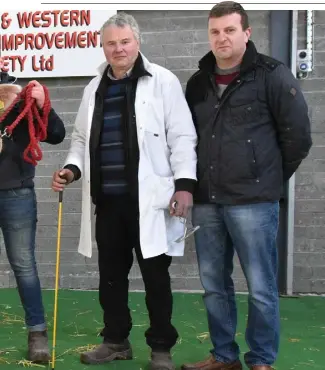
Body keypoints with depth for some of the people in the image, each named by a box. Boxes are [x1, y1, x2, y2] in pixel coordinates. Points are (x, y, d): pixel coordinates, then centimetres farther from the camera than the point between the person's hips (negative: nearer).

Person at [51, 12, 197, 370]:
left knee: (155, 276, 5)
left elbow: (182, 136, -6)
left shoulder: (162, 81, -3)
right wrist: (72, 168, 3)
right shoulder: (95, 88, 14)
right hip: (107, 199, 5)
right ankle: (116, 340, 30)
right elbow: (82, 137, 20)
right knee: (111, 274, 13)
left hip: (148, 199, -5)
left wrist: (184, 183, -13)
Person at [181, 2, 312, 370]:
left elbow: (298, 136, -1)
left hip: (252, 201, -5)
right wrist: (193, 184, 15)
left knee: (261, 288, 1)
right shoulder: (198, 83, 11)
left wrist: (270, 180, 5)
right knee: (214, 285, 12)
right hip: (206, 201, 5)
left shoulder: (272, 75, -4)